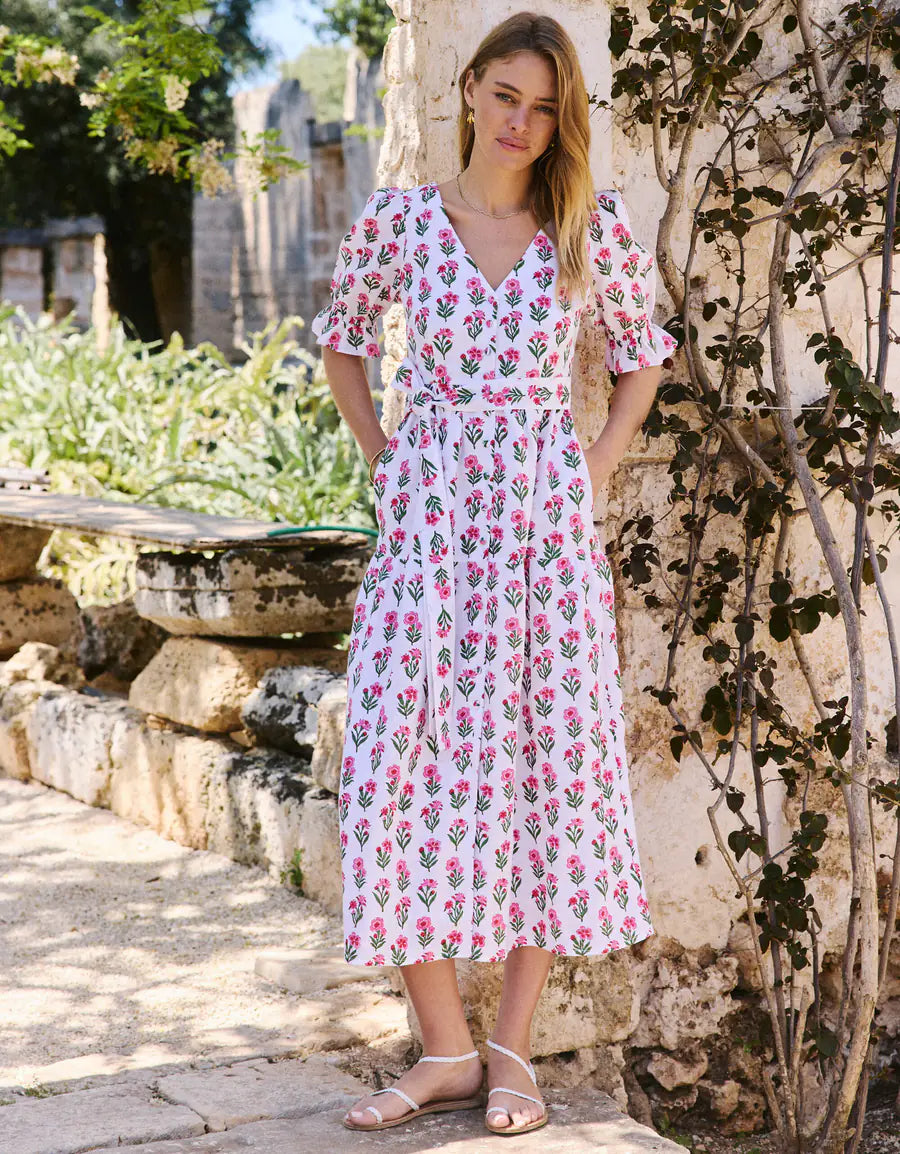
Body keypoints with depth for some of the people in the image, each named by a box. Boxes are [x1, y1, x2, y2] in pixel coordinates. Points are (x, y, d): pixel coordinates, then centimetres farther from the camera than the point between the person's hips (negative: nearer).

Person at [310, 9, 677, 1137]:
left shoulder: (593, 226, 2)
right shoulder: (397, 219, 3)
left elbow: (641, 354, 15)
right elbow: (341, 338, 18)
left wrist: (596, 469, 5)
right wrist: (382, 459, 10)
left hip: (547, 528, 0)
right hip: (429, 525, 0)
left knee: (547, 761, 1)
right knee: (406, 765, -3)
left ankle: (512, 1052, 13)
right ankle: (445, 1050, 10)